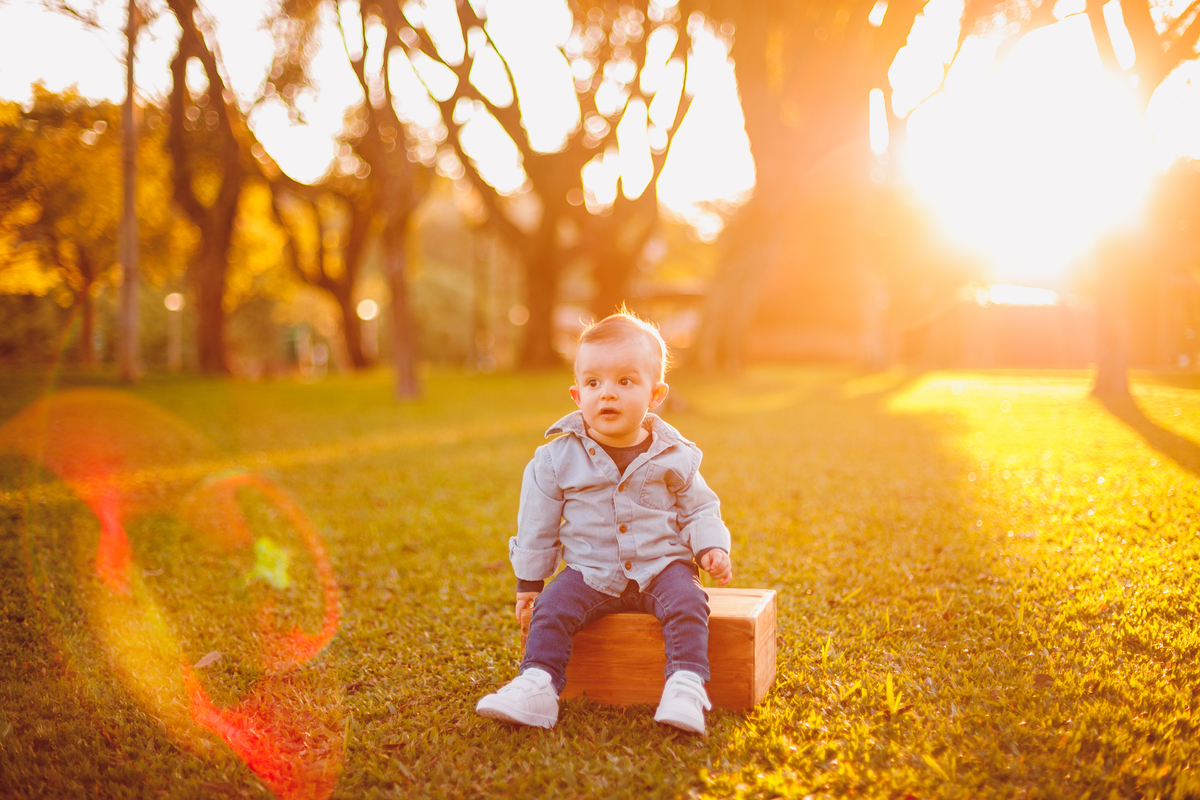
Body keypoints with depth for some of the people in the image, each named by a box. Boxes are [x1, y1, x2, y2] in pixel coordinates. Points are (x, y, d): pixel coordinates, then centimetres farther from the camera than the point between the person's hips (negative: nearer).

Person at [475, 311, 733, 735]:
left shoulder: (673, 457, -2)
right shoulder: (557, 459, -3)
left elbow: (698, 509, 11)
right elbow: (537, 523, 6)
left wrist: (711, 548, -7)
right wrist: (529, 579, 8)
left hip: (662, 564, 0)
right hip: (591, 571, 1)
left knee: (686, 603, -27)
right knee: (552, 606, -22)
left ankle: (686, 686, -28)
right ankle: (537, 686, -21)